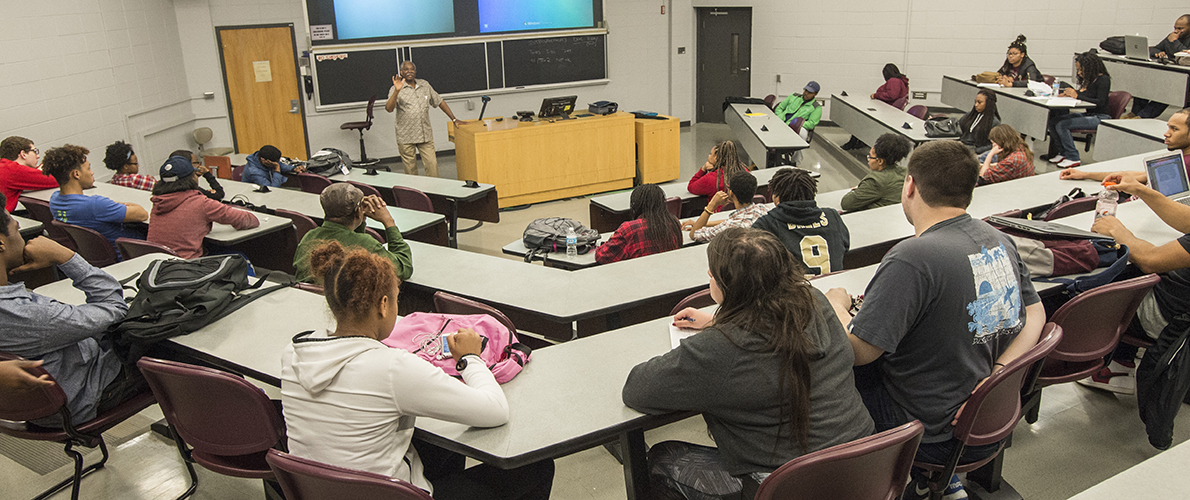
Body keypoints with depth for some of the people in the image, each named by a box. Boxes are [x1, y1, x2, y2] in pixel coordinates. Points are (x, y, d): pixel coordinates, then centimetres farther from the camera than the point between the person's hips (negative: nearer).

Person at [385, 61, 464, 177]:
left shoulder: (425, 85, 11)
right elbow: (389, 108, -16)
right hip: (406, 137, -3)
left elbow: (439, 102, 18)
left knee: (432, 165, -4)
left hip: (425, 135, 3)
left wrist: (454, 119, 15)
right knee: (410, 170, 3)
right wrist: (397, 91, -27)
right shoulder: (396, 89, -1)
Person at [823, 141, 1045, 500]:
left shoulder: (912, 259, -26)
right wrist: (996, 375, -5)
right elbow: (1035, 314, 8)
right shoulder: (999, 240, 1)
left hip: (934, 437, -8)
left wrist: (836, 303, -4)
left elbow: (858, 351, -25)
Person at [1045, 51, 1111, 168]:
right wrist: (1070, 93, -3)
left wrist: (1077, 95, -19)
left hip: (1099, 118, -8)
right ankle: (1063, 153, 2)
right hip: (1087, 115, 9)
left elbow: (1100, 103, -19)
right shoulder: (1087, 80, 14)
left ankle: (1073, 158, -16)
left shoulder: (1103, 79, -10)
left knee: (1062, 125, -25)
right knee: (1052, 121, -8)